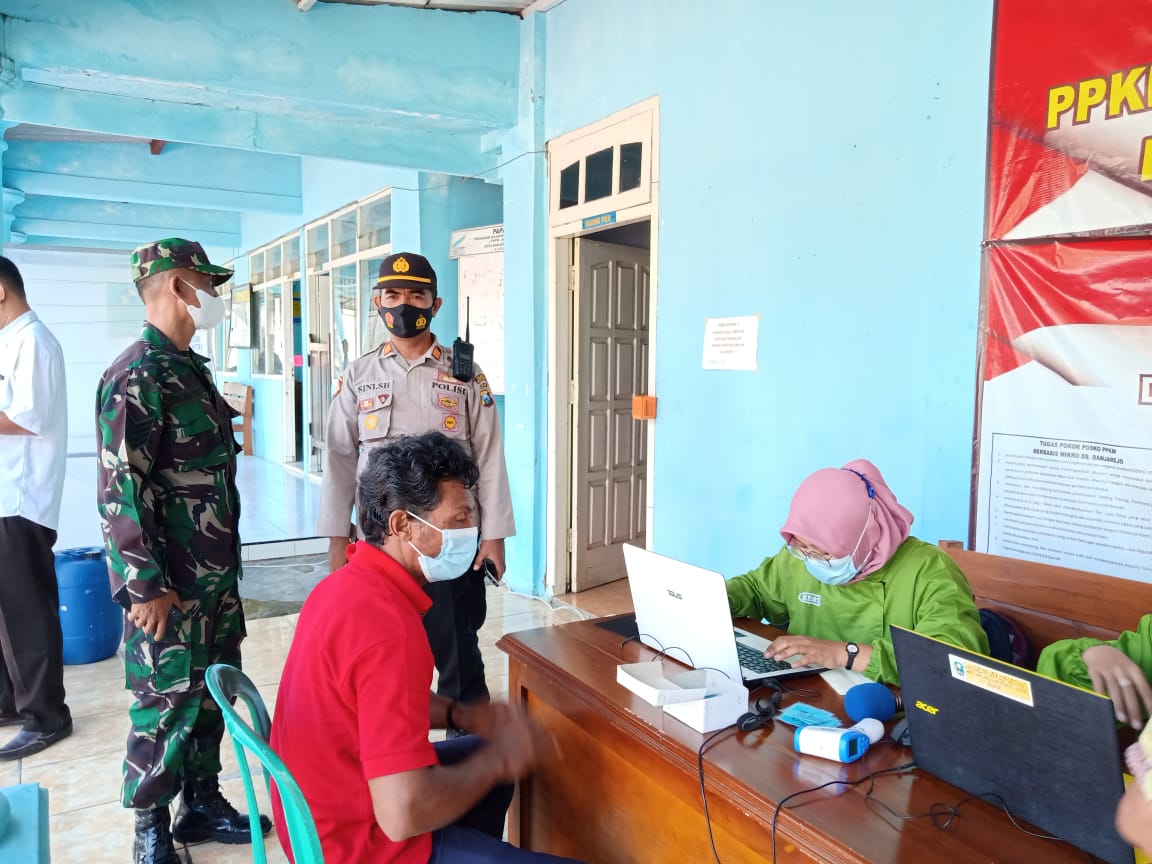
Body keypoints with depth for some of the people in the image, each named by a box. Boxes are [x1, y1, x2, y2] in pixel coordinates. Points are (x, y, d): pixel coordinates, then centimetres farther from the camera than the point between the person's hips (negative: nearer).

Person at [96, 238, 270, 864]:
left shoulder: (191, 368, 12)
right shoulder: (137, 376, -17)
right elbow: (121, 487, -21)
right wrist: (146, 584, -20)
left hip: (215, 575, 9)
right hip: (170, 585, -9)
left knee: (212, 692, 18)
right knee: (167, 702, 5)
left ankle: (202, 802, 34)